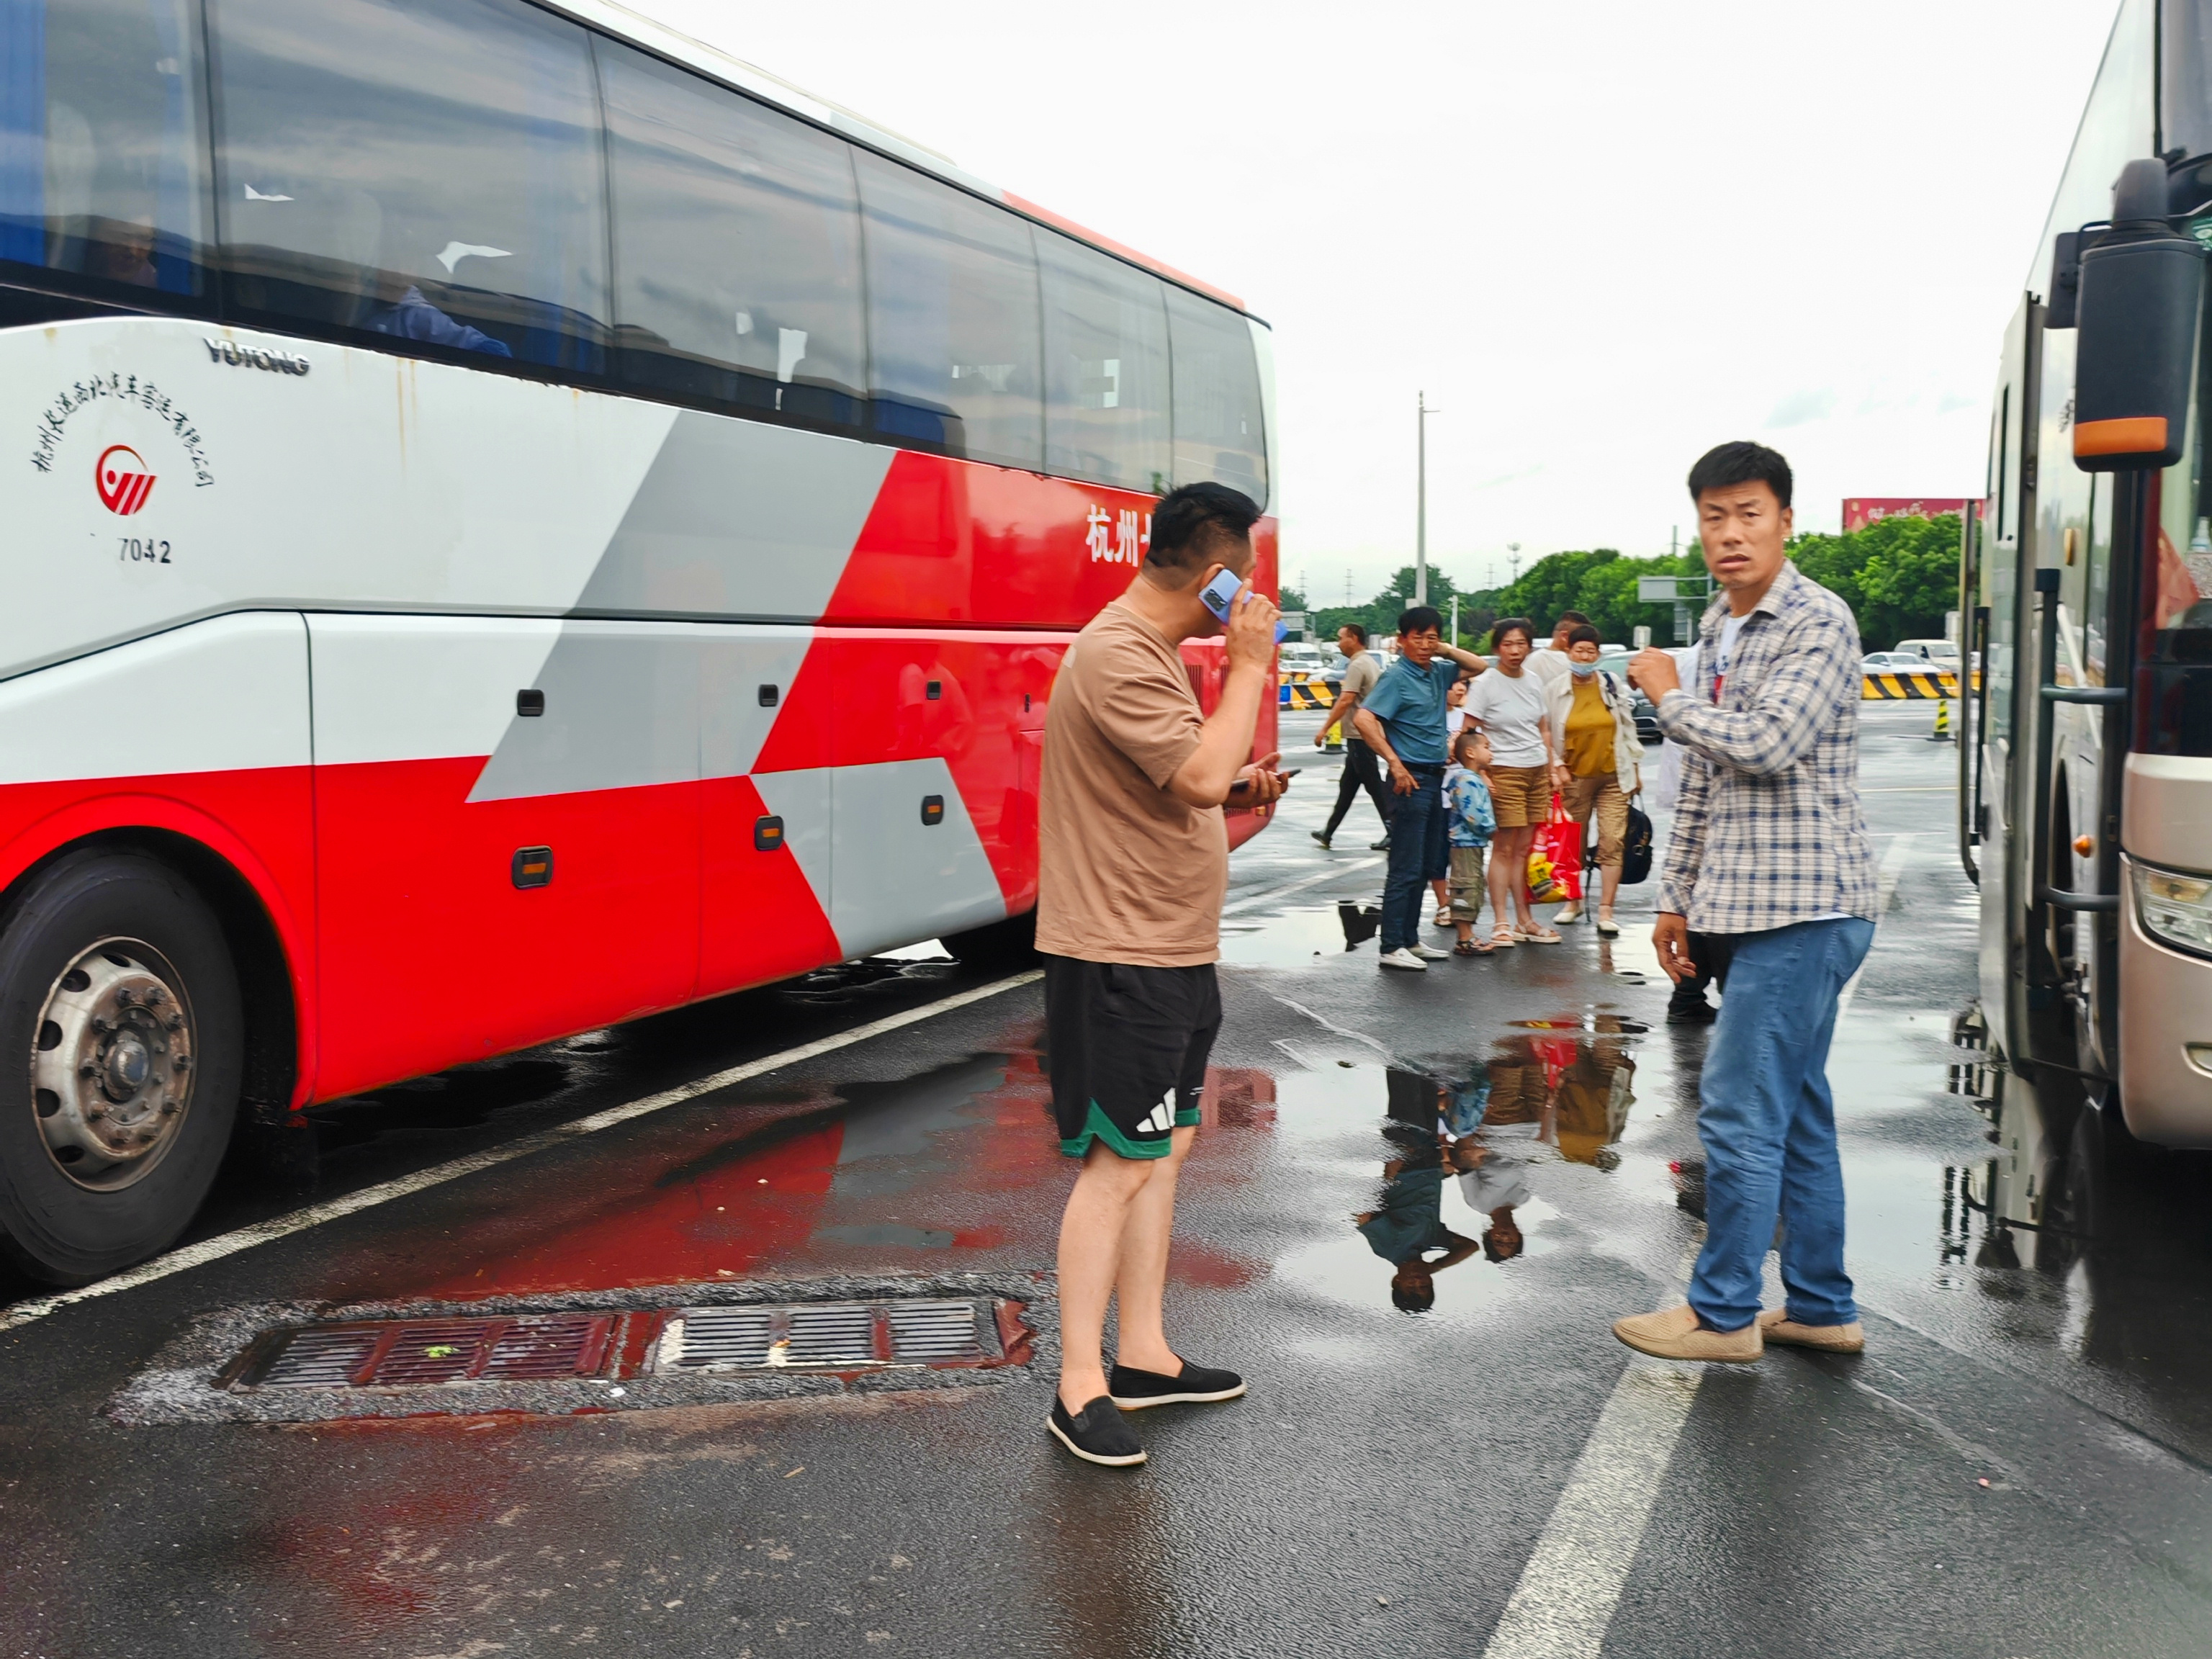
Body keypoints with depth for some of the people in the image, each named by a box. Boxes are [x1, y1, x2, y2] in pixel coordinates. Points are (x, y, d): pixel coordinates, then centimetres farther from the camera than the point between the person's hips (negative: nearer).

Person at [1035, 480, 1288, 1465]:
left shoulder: (1152, 651, 14)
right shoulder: (1116, 658, -19)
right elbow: (1201, 774, -28)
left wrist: (1237, 790, 7)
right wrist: (1250, 666, -17)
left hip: (1171, 949, 11)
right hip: (1119, 954, -11)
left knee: (1162, 1148, 15)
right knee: (1119, 1162, -6)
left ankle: (1144, 1354, 26)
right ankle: (1080, 1387, 4)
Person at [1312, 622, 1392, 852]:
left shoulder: (1357, 665, -15)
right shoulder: (1373, 663, 15)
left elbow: (1346, 700, -23)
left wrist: (1324, 729, -20)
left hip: (1359, 735, -10)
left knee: (1374, 785, -6)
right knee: (1347, 786, 14)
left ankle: (1393, 833, -5)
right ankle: (1329, 832, 21)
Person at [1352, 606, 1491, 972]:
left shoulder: (1437, 672, 11)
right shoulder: (1397, 676, -12)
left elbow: (1479, 666, 23)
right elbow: (1364, 718, -22)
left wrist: (1445, 650, 7)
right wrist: (1394, 763, -22)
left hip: (1434, 777, 9)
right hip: (1412, 778, -8)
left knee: (1427, 867, 13)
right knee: (1406, 869, -7)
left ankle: (1410, 940, 21)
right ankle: (1392, 948, -3)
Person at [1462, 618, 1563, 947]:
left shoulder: (1535, 682, 11)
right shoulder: (1485, 685, -6)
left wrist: (1553, 768, 14)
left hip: (1537, 772, 5)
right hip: (1504, 772, -5)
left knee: (1525, 849, 9)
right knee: (1504, 849, -4)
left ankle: (1524, 920, 17)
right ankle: (1501, 923, 1)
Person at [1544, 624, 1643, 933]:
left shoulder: (1613, 685, 4)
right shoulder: (1555, 690, 0)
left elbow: (1628, 728, 9)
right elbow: (1546, 736, 3)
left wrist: (1636, 768, 9)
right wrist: (1556, 768, -7)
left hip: (1613, 777, 0)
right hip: (1575, 777, 0)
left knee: (1612, 843, -7)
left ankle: (1606, 911, -5)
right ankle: (1573, 903, 27)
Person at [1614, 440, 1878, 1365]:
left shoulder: (1818, 622, -11)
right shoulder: (1718, 630, 16)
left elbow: (1766, 743, -25)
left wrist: (1669, 698, -8)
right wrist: (1678, 895, 18)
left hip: (1803, 909, -9)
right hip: (1761, 906, 9)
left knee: (1739, 1112, -6)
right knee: (1795, 1112, 13)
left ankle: (1723, 1314, 6)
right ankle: (1820, 1308, 23)